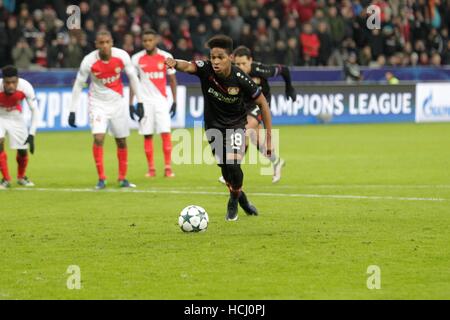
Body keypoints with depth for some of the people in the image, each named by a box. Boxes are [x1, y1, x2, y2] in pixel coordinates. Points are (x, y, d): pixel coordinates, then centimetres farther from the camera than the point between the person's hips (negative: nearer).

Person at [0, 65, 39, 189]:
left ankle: (21, 177, 33)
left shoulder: (25, 87, -31)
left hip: (16, 117, 2)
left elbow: (35, 110, -19)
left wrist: (31, 134, -25)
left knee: (23, 150, 3)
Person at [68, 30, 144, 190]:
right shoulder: (89, 61, -20)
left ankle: (123, 178, 24)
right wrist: (72, 111, -8)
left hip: (117, 102, 2)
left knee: (122, 141, 9)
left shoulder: (122, 56, -16)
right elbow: (78, 85, -8)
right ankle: (101, 179, -8)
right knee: (98, 138, -18)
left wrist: (139, 102, -1)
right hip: (98, 103, -2)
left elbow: (133, 78, -2)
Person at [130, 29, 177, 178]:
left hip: (161, 100, -1)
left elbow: (172, 80, 7)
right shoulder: (136, 59, 1)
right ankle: (151, 168, 9)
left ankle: (168, 167, -7)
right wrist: (130, 104, 3)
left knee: (165, 132, -10)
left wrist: (175, 101, 3)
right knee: (147, 135, 2)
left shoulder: (166, 57, 0)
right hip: (144, 101, 1)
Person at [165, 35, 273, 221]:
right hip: (214, 125, 2)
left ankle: (233, 202, 9)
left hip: (236, 124, -2)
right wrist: (176, 64, -69)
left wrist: (269, 137, -12)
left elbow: (262, 103, -13)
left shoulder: (240, 79, -25)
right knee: (225, 168, 6)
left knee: (233, 165, -19)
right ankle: (241, 198, 35)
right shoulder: (206, 69, -22)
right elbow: (188, 66, -43)